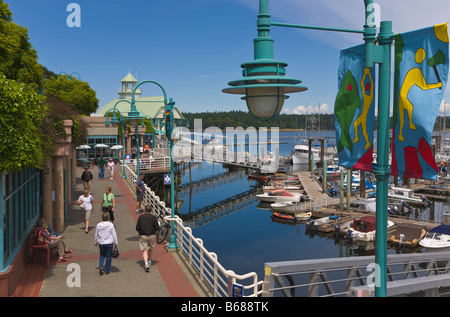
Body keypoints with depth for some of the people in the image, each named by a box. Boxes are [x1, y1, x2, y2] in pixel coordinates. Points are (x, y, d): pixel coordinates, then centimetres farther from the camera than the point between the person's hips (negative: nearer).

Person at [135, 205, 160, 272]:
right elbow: (157, 228, -5)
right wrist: (155, 234, 10)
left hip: (143, 236, -1)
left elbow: (137, 228, 0)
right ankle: (149, 261, 35)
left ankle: (146, 263, -18)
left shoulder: (140, 217, -2)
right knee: (151, 249, 21)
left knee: (144, 250, -1)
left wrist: (139, 235, 13)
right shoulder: (154, 217, -3)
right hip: (152, 236, 1)